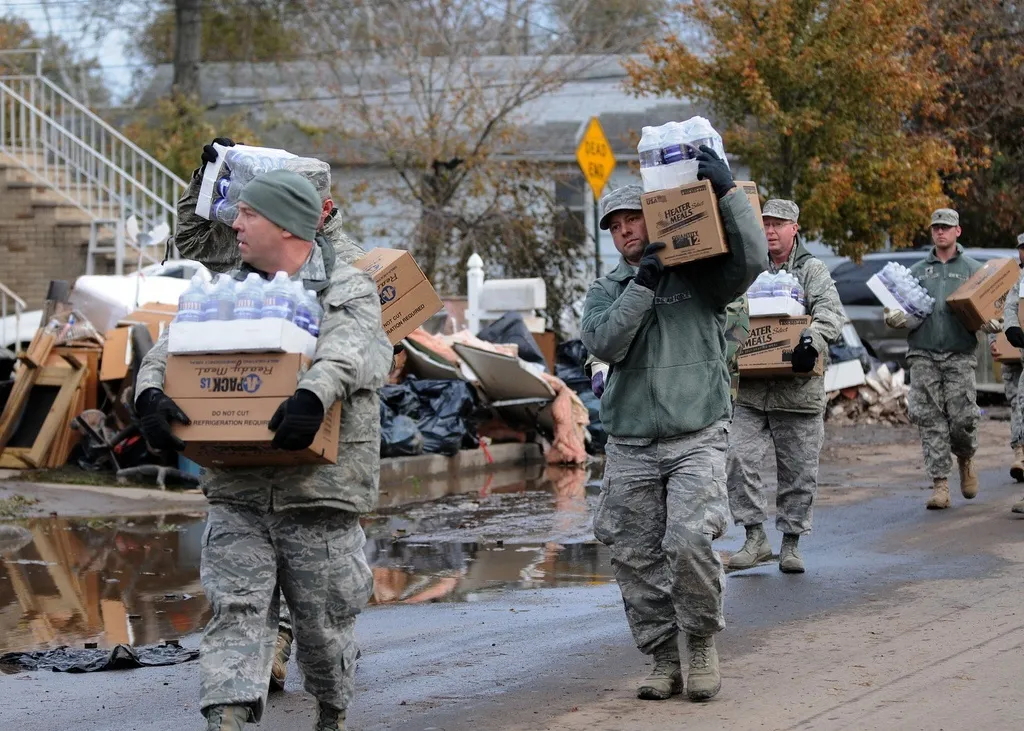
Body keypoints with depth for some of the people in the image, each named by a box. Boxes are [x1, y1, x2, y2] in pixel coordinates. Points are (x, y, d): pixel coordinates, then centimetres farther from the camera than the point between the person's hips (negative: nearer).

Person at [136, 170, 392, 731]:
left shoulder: (347, 290, 0)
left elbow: (347, 349, -20)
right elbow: (174, 345, 4)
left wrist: (314, 394, -40)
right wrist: (151, 393, -18)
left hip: (318, 492, -3)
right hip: (238, 494, 3)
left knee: (323, 621, 8)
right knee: (236, 609, -11)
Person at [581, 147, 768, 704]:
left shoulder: (698, 275, 6)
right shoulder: (605, 292, 13)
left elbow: (752, 258, -12)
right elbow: (604, 344, -6)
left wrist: (726, 191, -17)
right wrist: (641, 285, -12)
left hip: (696, 441, -3)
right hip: (630, 446, 3)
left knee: (689, 541, -19)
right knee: (636, 558, 1)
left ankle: (701, 642, 3)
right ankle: (665, 657, 15)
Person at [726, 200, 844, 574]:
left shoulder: (812, 270, 2)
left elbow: (831, 312, -12)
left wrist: (812, 340, -31)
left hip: (797, 388, -2)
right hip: (751, 389, 2)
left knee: (798, 471, 4)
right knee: (741, 458, -10)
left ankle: (791, 543, 16)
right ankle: (755, 538, -1)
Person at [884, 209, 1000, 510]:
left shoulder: (973, 269, 11)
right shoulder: (917, 271, 17)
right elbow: (903, 309, 17)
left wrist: (990, 324, -13)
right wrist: (893, 318, -6)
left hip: (960, 354, -2)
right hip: (923, 353, 2)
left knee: (962, 418, -7)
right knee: (930, 420, -4)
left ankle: (965, 459, 25)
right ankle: (940, 485, -2)